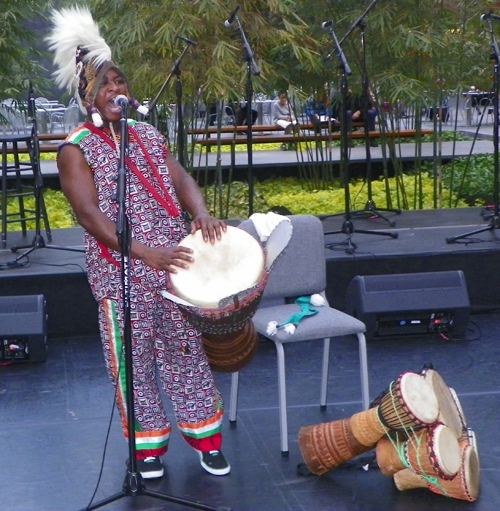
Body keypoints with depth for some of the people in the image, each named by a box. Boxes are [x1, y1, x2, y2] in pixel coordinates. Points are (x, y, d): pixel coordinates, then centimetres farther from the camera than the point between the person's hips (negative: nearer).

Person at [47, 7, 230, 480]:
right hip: (121, 274, -4)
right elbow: (89, 214, -17)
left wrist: (200, 213, -20)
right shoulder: (76, 148, -8)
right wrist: (147, 254, -27)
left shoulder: (148, 134, 11)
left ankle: (205, 434, 27)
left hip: (174, 263, 5)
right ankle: (147, 443, 24)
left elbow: (181, 179, 4)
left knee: (186, 348, 12)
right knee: (132, 358, 6)